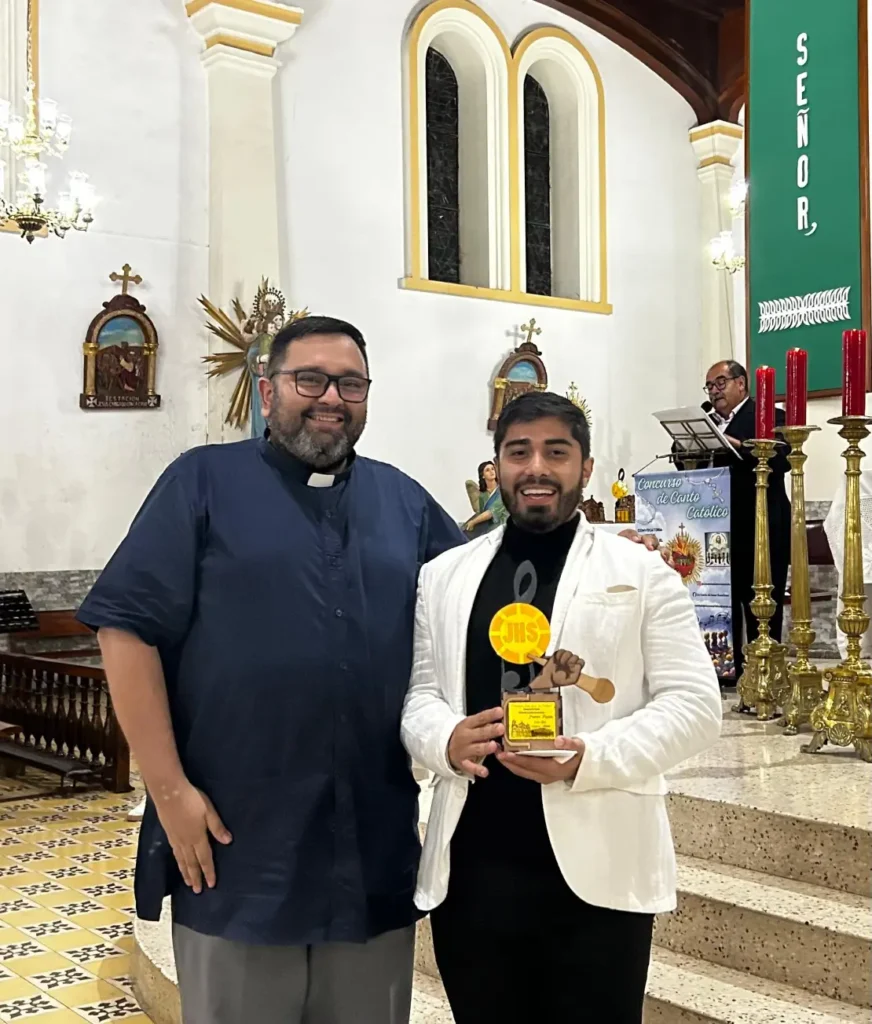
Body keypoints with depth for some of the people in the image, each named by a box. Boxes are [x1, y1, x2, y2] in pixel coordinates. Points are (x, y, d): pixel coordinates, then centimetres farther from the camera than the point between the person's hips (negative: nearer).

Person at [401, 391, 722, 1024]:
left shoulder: (642, 573, 2)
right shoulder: (443, 576, 12)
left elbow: (693, 704, -3)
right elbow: (416, 690, 11)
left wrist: (589, 759, -17)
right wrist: (446, 739, -12)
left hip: (597, 871, -2)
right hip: (469, 868, 3)